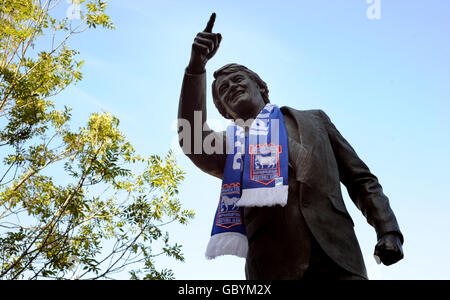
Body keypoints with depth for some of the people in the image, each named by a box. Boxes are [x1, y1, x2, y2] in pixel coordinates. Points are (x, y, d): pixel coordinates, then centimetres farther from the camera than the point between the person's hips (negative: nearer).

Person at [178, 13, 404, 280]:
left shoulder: (314, 120, 25)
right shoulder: (231, 145, 20)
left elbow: (360, 179, 21)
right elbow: (193, 142, -3)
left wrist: (387, 230, 4)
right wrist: (197, 67, -11)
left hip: (337, 258, 1)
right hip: (275, 266, -1)